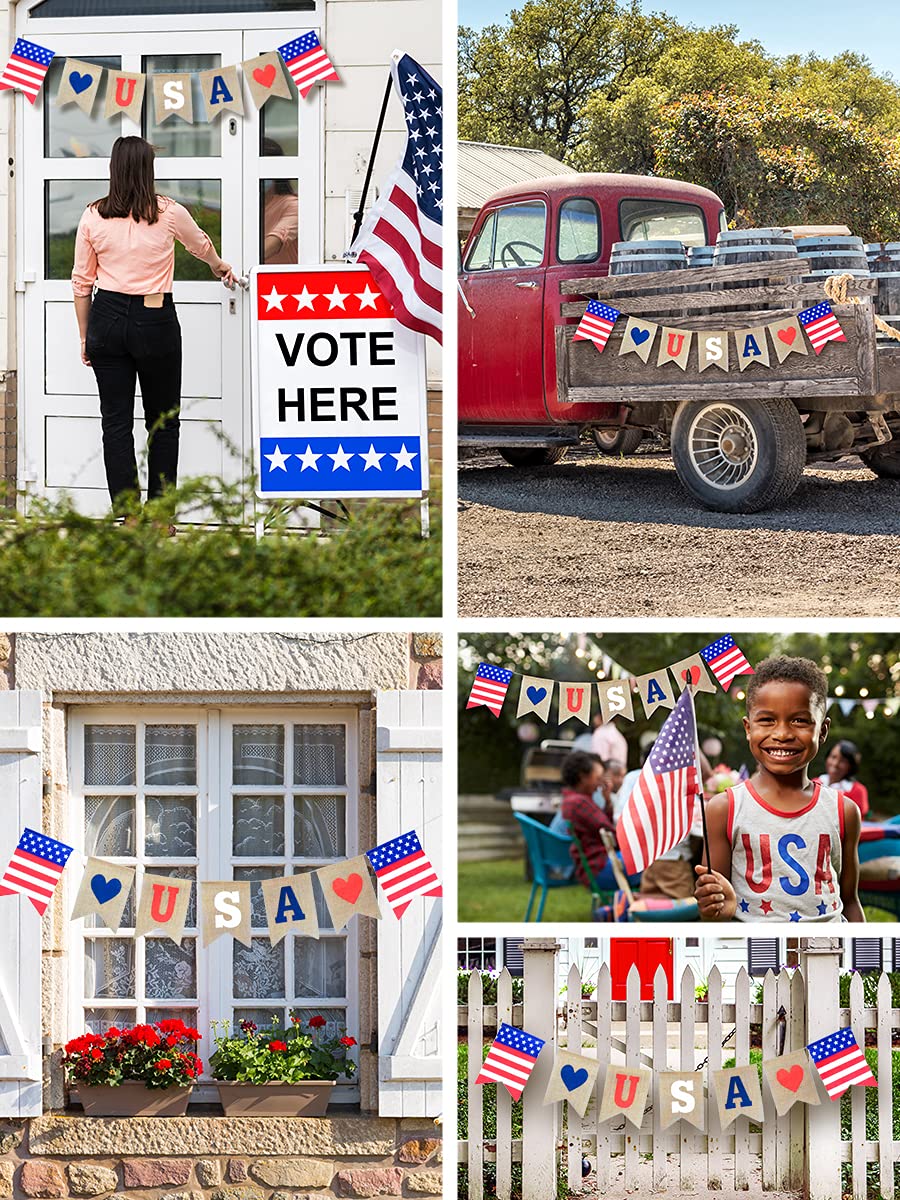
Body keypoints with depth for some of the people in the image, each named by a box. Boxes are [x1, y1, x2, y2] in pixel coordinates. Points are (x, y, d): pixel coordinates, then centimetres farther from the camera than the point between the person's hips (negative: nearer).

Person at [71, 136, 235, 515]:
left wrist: (84, 337, 16)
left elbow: (81, 282, 5)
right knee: (162, 422, 10)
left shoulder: (93, 217, 0)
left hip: (107, 320, 2)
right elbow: (201, 245, 18)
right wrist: (220, 267, 41)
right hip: (155, 320, -2)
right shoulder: (169, 213, -3)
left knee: (115, 423, 5)